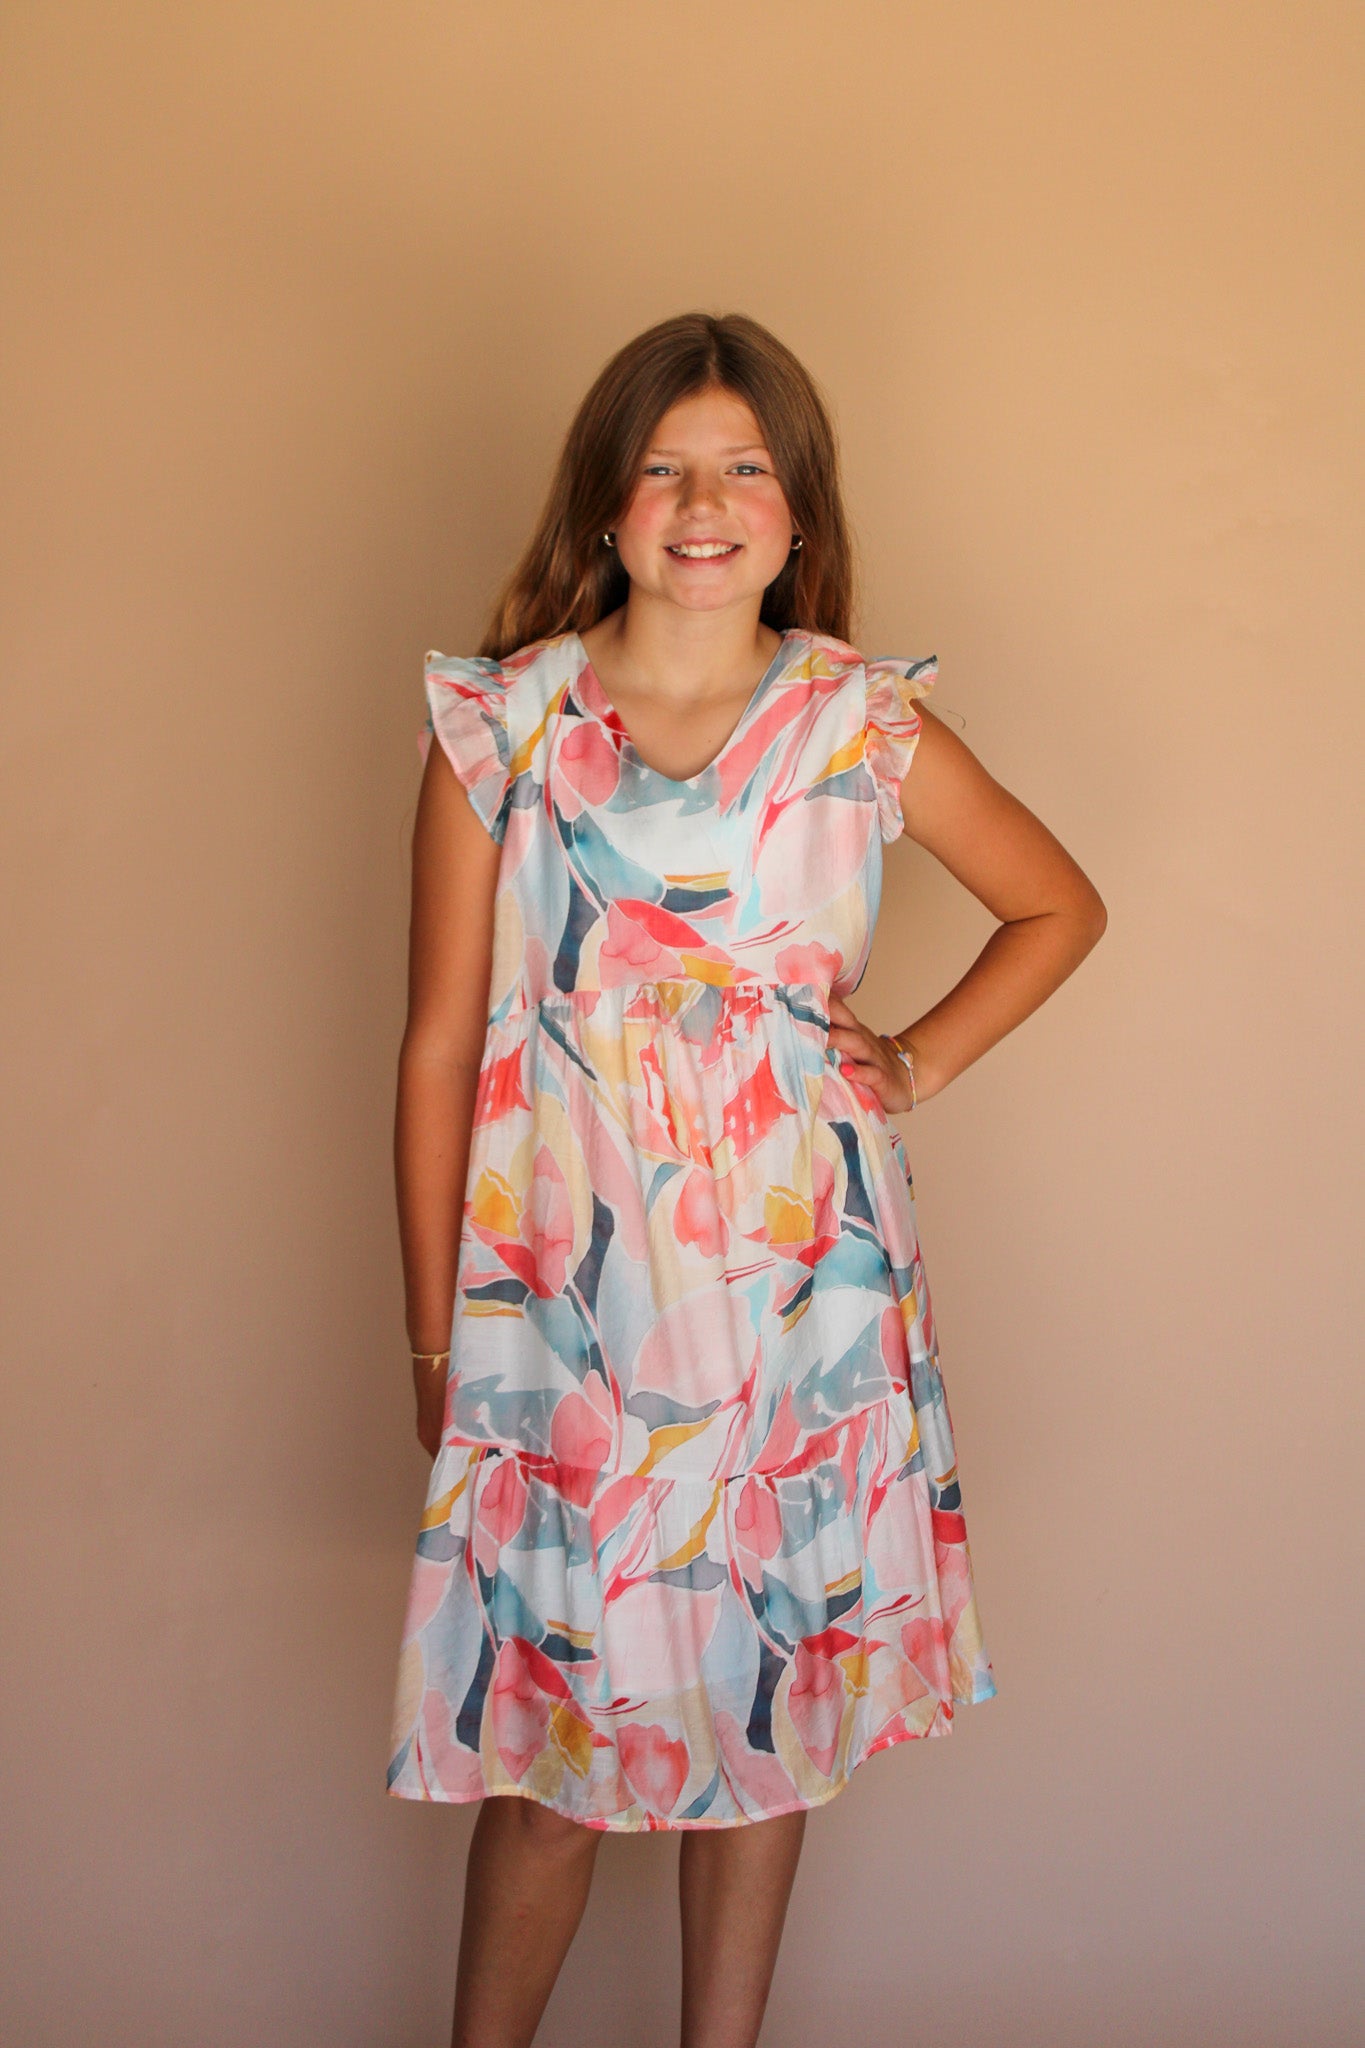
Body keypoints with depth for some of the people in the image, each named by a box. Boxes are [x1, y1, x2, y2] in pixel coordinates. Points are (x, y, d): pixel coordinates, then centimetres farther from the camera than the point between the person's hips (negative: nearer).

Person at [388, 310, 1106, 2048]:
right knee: (552, 1727, 4)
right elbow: (439, 1051, 0)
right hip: (562, 1304, -1)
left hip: (804, 1302, 2)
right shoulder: (497, 725, -3)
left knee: (771, 1715, 12)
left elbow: (1059, 905, 17)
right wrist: (435, 1341, 1)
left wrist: (920, 1061, 3)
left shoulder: (869, 727, 0)